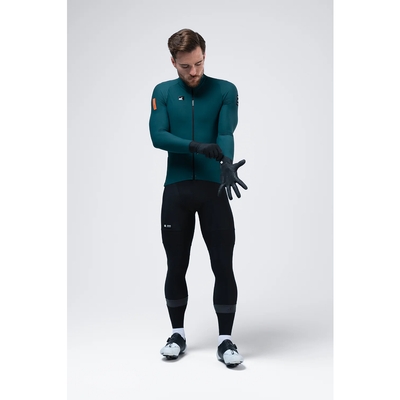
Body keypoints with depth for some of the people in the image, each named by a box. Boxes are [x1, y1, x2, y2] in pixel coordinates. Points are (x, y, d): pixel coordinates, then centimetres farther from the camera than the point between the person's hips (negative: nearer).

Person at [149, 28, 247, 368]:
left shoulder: (225, 91, 3)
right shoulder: (163, 92, 8)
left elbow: (226, 133, -11)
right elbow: (157, 135, -5)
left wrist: (227, 163, -31)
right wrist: (196, 146, -20)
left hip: (213, 187, -1)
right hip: (177, 188, 2)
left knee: (223, 266, -1)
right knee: (176, 266, 9)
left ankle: (225, 340, 10)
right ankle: (178, 333, 24)